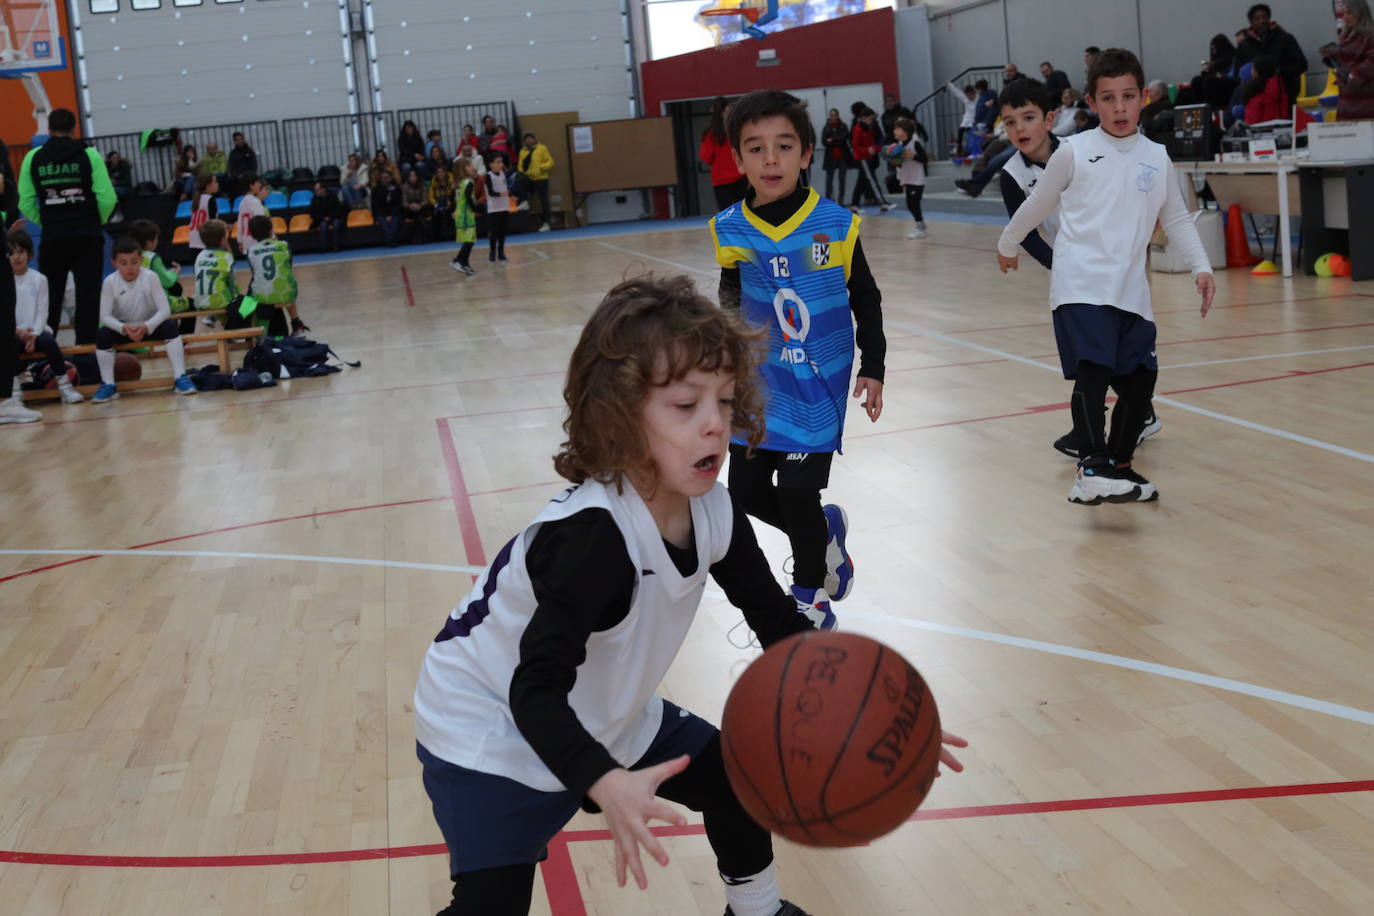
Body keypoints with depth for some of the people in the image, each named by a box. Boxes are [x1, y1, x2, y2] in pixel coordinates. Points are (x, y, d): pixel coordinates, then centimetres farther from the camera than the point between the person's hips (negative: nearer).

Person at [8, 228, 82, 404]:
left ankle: (64, 385, -21)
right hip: (12, 333, -1)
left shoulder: (39, 279, 4)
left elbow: (42, 313, 1)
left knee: (48, 340, -32)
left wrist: (34, 335, -15)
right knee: (9, 344, -35)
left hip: (35, 331, 1)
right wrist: (17, 331, -19)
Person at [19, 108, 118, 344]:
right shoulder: (89, 155, -3)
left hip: (53, 238, 1)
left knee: (50, 298, 10)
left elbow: (25, 202, 0)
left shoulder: (34, 158, 2)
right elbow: (107, 198, -8)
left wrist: (44, 223, 15)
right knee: (88, 296, 3)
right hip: (88, 237, -1)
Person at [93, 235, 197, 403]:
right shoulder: (110, 282, -14)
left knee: (170, 326, -29)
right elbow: (105, 316, -15)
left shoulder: (150, 277, -16)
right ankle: (108, 385, -15)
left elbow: (164, 310, -18)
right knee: (102, 334, -26)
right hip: (123, 329, 1)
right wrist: (124, 328, -34)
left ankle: (180, 378, -26)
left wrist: (147, 326, -35)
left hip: (150, 326, -1)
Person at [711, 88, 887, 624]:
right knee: (747, 491, 7)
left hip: (817, 383, -3)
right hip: (758, 382, 4)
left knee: (797, 492, -5)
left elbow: (866, 300, 1)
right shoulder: (731, 229, -5)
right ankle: (825, 532, 36)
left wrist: (873, 369, 1)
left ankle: (810, 594, 20)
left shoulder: (834, 225, -11)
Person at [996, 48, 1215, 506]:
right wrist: (1007, 245, 24)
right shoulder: (1074, 152, 1)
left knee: (1139, 383, 7)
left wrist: (1201, 267, 4)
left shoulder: (1157, 158, 10)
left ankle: (1118, 464, 25)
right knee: (1093, 371, -21)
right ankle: (1092, 469, -25)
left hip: (1131, 291, 5)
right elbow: (1037, 205, 14)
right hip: (1080, 284, -5)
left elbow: (1177, 219, 16)